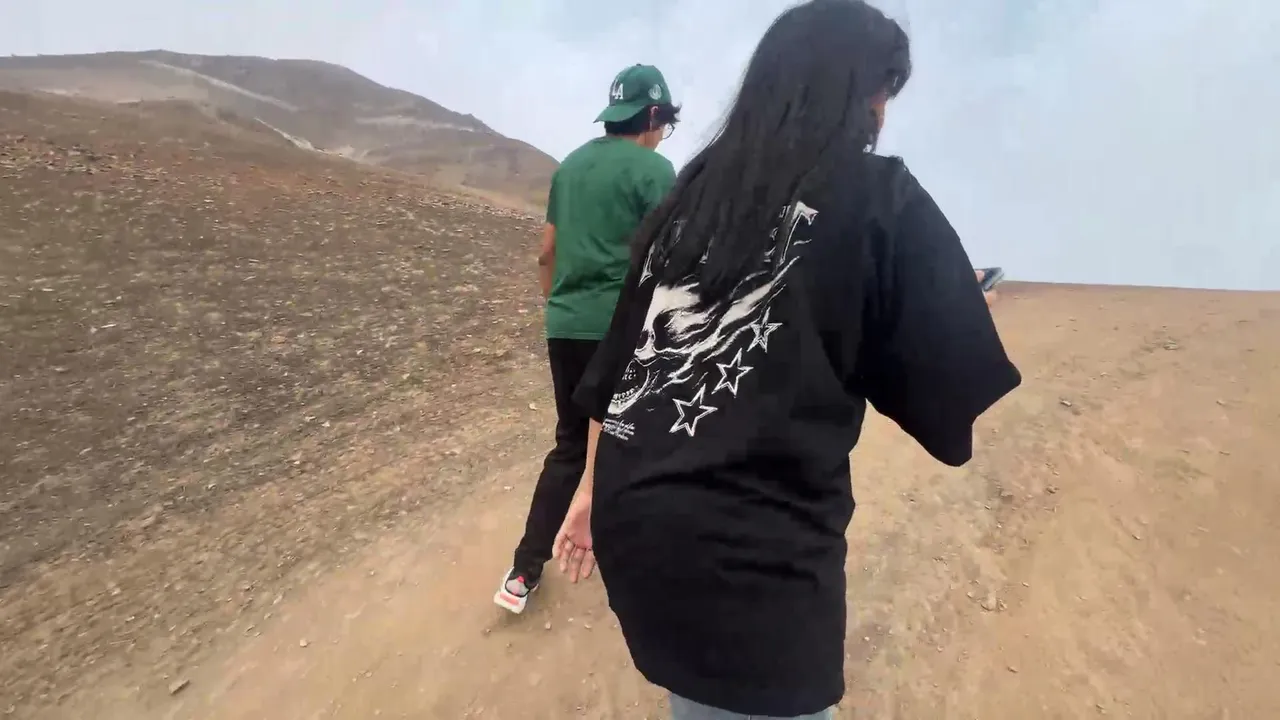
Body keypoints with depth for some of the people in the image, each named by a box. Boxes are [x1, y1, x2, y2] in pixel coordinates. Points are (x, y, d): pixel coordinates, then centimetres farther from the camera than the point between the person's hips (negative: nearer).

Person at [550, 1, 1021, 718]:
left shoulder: (689, 195, 10)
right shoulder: (883, 199, -5)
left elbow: (616, 362, 13)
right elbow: (952, 421, -3)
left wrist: (596, 489, 24)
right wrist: (957, 310, 17)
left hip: (630, 518, 7)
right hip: (751, 560, -6)